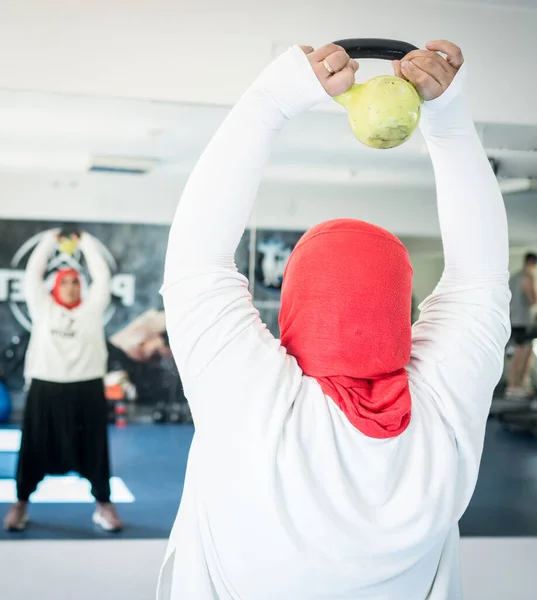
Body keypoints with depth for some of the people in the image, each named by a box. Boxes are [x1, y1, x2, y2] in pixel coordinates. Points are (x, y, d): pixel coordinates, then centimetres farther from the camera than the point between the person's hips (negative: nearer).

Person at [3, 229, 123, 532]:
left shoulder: (92, 308, 10)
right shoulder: (43, 307, 9)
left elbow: (102, 276, 9)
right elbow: (33, 273, 8)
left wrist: (86, 243, 16)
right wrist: (50, 241, 15)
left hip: (87, 388, 0)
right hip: (47, 387, 0)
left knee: (94, 447, 6)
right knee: (36, 447, 6)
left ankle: (104, 505, 16)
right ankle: (21, 504, 20)